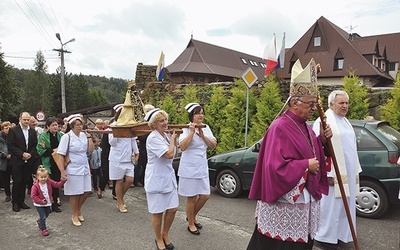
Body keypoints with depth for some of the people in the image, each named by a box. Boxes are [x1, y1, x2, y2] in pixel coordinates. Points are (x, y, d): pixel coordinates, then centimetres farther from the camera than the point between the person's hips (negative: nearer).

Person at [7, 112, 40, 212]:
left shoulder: (32, 131, 9)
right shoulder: (13, 130, -5)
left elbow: (35, 145, 10)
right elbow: (10, 146, -9)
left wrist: (30, 154, -7)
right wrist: (22, 154, -14)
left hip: (28, 161, 4)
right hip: (16, 161, -4)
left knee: (24, 181, 9)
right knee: (17, 181, -1)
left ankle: (21, 201, 20)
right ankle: (15, 203, 13)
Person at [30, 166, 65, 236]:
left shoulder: (49, 182, -8)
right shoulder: (35, 186, -20)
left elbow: (57, 185, -6)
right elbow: (33, 196, -18)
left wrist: (62, 181, -21)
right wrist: (40, 201, -22)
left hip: (48, 203, 5)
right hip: (39, 205, -5)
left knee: (46, 215, 20)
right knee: (43, 217, -5)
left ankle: (39, 222, 50)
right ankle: (43, 229, 14)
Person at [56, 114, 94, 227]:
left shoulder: (84, 135, 4)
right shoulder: (67, 137, -11)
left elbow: (90, 150, 4)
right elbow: (61, 155, -12)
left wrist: (89, 137, -3)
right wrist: (62, 172, -16)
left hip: (85, 168, 5)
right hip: (73, 170, -5)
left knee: (86, 191, 10)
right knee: (75, 194, 6)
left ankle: (78, 209, 35)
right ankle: (75, 215, 25)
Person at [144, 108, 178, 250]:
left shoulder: (166, 135, 7)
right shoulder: (153, 138, -19)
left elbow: (174, 154, 15)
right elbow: (169, 154, -25)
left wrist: (174, 139, 5)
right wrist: (172, 139, -10)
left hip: (169, 177, 7)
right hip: (156, 180, -7)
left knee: (173, 209, 9)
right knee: (158, 212, 6)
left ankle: (165, 234, 33)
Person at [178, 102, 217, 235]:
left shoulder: (206, 127, 7)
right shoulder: (186, 128, -9)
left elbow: (214, 146, 0)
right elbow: (182, 147, -23)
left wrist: (203, 136, -12)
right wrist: (192, 132, -23)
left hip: (202, 166, 6)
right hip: (189, 167, -6)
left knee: (205, 196, 9)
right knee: (192, 198, 4)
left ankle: (192, 216, 33)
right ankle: (191, 224, 24)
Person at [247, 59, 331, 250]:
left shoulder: (304, 127, 8)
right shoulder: (280, 128, -20)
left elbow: (310, 154, 16)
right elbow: (276, 167, -27)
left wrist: (322, 140, 0)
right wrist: (306, 165, -19)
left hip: (304, 201, 9)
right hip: (284, 204, -9)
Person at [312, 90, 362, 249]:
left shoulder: (345, 121, 15)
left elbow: (351, 147, 19)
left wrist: (356, 170, 15)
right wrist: (328, 174, -22)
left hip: (348, 173, 8)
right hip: (334, 172, -8)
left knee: (345, 204, 14)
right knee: (331, 205, 0)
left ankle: (341, 234, 28)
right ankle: (325, 237, 13)